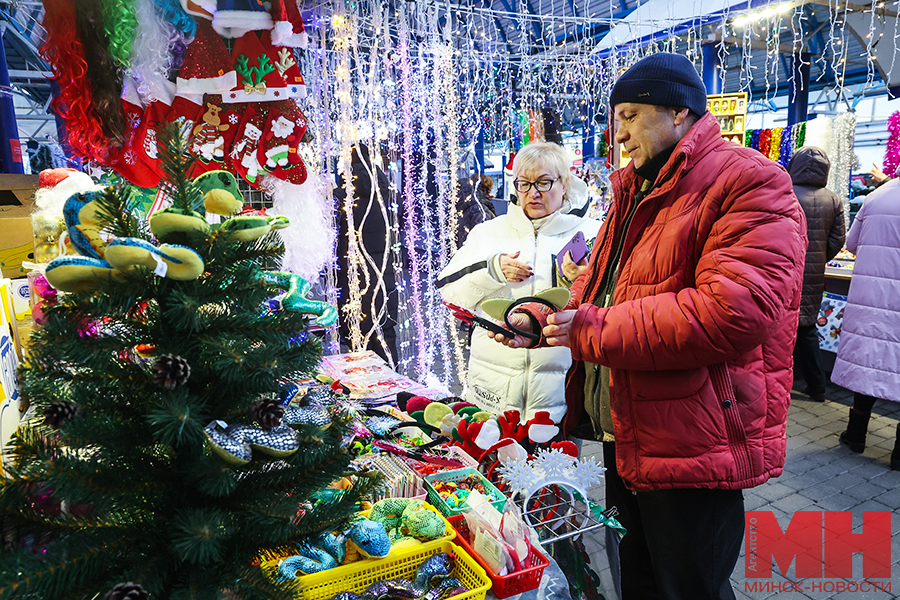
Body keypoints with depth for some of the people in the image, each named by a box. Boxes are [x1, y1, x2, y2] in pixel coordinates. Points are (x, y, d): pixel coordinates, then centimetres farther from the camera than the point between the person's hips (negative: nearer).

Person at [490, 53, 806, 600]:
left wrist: (595, 330, -25)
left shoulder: (751, 185, -15)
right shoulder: (633, 194, 14)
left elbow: (734, 309, -29)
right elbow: (597, 288, 20)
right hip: (621, 437, 8)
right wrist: (546, 320, 2)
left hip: (692, 448, -8)